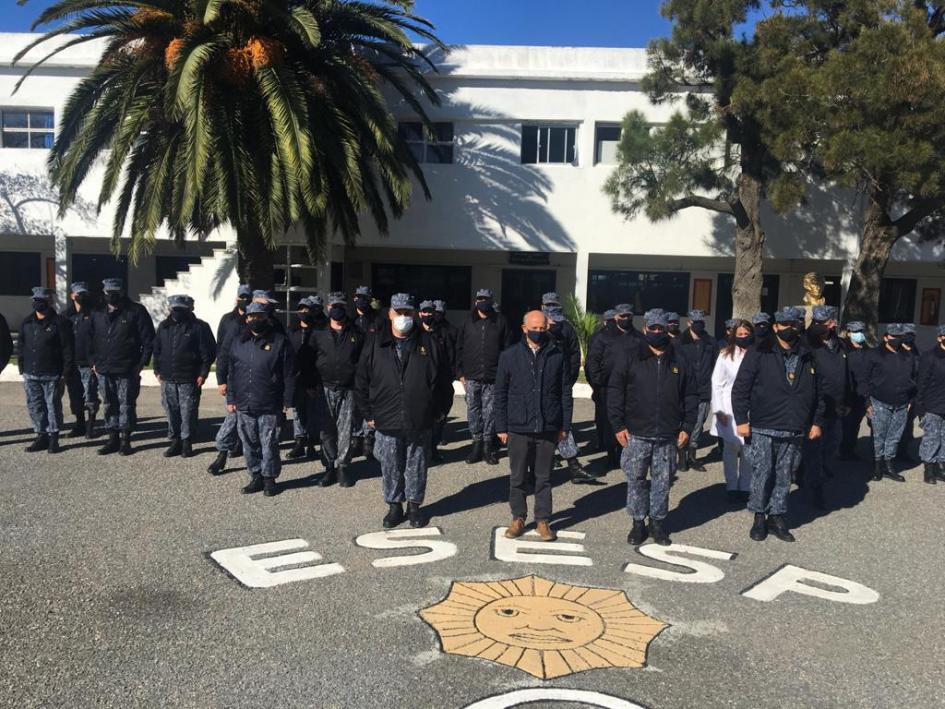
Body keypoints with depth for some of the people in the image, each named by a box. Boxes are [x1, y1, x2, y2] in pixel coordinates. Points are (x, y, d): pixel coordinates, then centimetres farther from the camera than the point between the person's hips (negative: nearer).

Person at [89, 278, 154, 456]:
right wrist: (94, 362, 10)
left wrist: (141, 364, -10)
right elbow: (91, 339, 19)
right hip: (104, 370, 5)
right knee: (109, 406, 11)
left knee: (126, 406, 1)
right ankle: (113, 439, 21)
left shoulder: (136, 311, -5)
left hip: (127, 370, -5)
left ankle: (125, 440, 11)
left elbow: (149, 339, -6)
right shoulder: (98, 314, 11)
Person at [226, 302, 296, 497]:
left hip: (270, 407, -4)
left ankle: (269, 479, 17)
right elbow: (232, 373, 15)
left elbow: (289, 375, -4)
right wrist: (231, 399, 11)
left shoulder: (280, 341, -4)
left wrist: (287, 401, -7)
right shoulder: (238, 342, 10)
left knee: (269, 445, 3)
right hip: (244, 406, 5)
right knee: (249, 444, 12)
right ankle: (256, 477, 25)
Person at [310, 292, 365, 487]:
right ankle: (329, 467, 16)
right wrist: (310, 385, 1)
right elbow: (310, 361, 8)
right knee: (327, 431, 6)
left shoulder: (357, 335, 5)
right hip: (325, 389, 1)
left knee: (345, 430, 0)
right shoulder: (318, 334, 6)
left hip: (348, 390, -1)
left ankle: (342, 466, 10)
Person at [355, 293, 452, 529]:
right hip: (386, 422, 1)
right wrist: (369, 414, 4)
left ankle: (414, 506, 29)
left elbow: (444, 382, 5)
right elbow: (361, 383, 6)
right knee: (391, 469, 11)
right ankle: (394, 506, 29)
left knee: (417, 468, 12)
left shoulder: (429, 344, 0)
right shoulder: (374, 345, 1)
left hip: (420, 424, 0)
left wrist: (437, 411, 3)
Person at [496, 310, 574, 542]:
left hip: (548, 428, 0)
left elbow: (565, 393, 4)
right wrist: (501, 427, 0)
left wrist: (565, 426, 2)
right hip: (518, 428, 0)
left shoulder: (558, 356, 1)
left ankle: (543, 520, 23)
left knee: (544, 478, 10)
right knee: (517, 478, 10)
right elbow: (500, 394, 3)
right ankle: (518, 518, 26)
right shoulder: (509, 356, 0)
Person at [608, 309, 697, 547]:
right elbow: (614, 392, -1)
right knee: (636, 479, 6)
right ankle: (638, 522, 20)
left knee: (663, 481, 10)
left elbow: (691, 396, 11)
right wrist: (618, 425, -7)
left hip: (668, 436, 2)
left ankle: (657, 522, 25)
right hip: (636, 434, -1)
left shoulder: (679, 361, 8)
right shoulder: (629, 358, 0)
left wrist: (687, 427, 3)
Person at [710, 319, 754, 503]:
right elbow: (716, 384, 0)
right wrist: (719, 410, -6)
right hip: (730, 411, -1)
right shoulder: (725, 355, 0)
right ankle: (731, 487, 17)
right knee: (731, 448, 5)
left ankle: (745, 487, 15)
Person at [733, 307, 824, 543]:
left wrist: (816, 422, 14)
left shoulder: (807, 357, 10)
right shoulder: (759, 353, -5)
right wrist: (741, 419, -10)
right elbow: (740, 388, -7)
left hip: (794, 431, 4)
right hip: (763, 428, -4)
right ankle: (759, 517, 17)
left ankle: (777, 516, 23)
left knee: (784, 477, 10)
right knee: (761, 474, 1)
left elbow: (816, 392, 18)